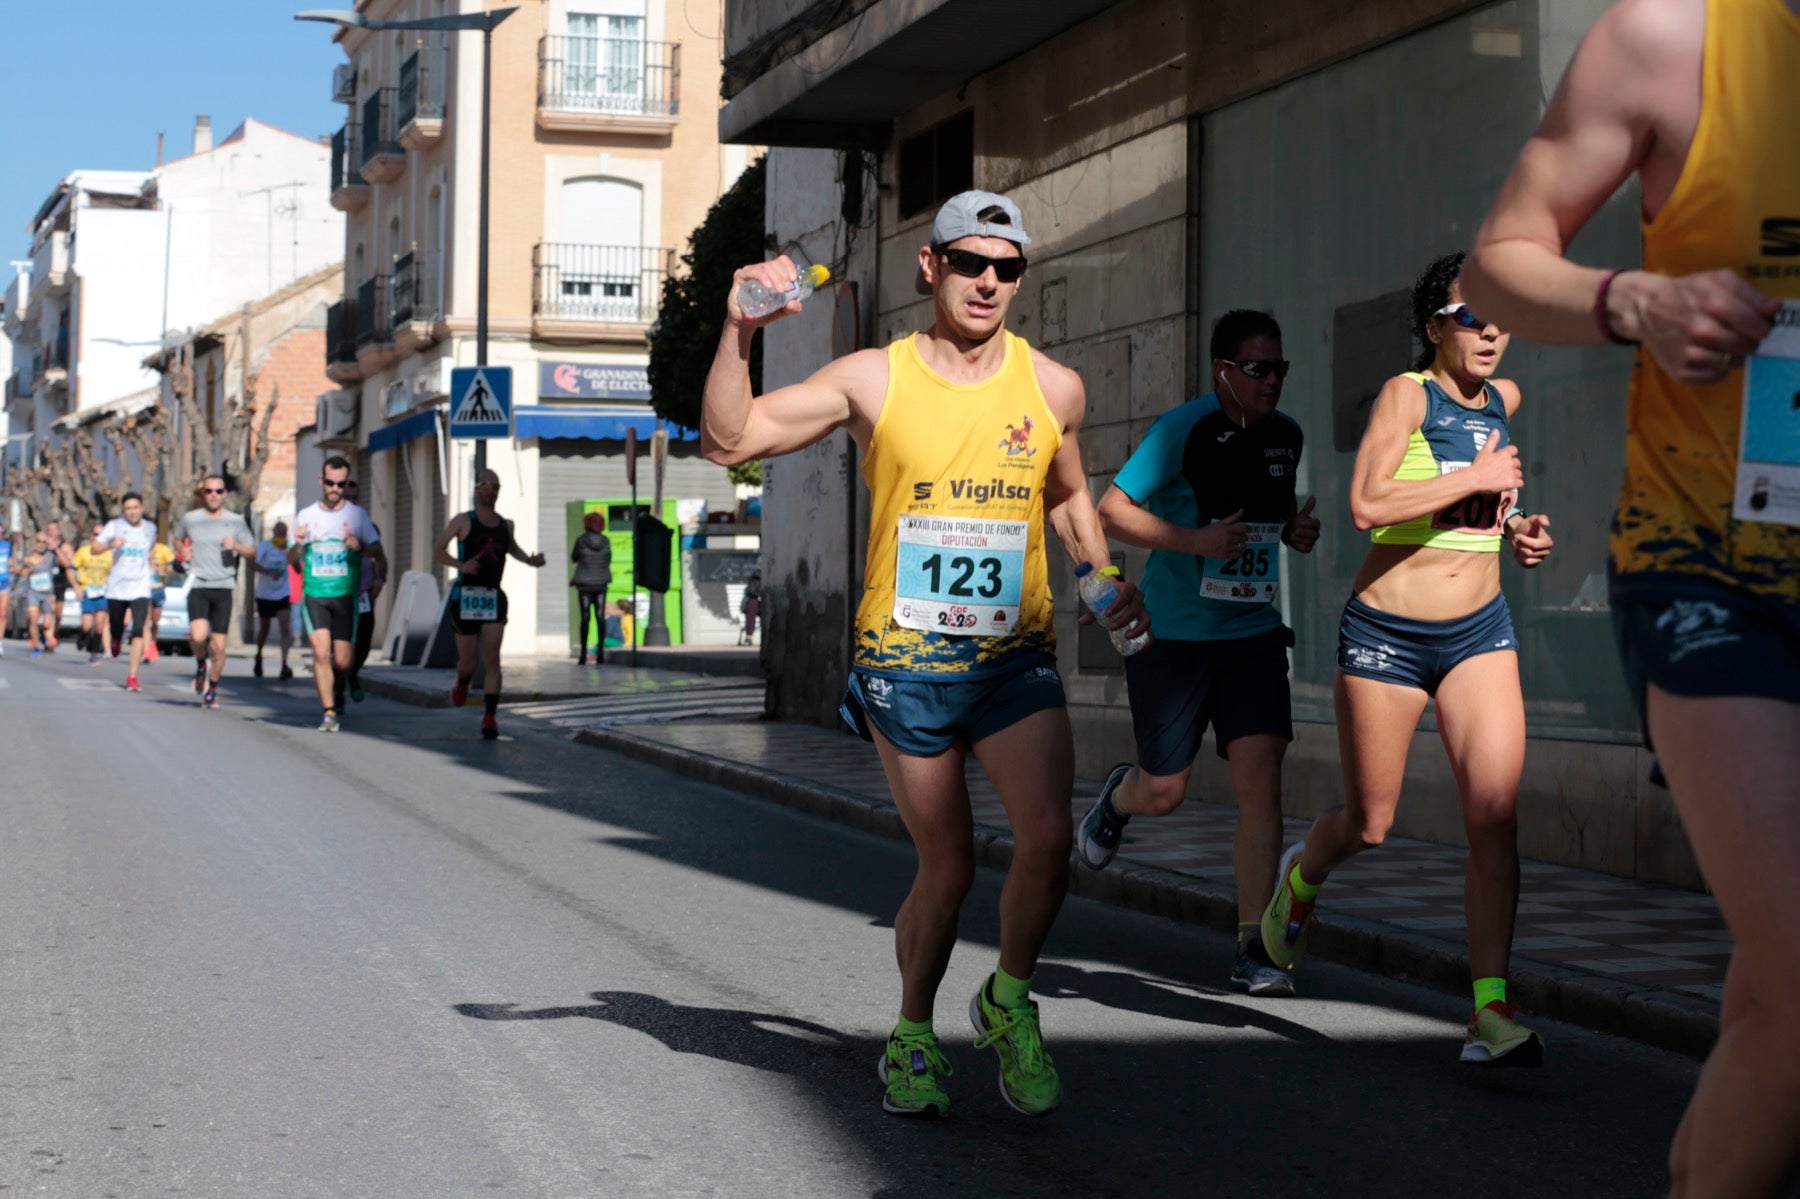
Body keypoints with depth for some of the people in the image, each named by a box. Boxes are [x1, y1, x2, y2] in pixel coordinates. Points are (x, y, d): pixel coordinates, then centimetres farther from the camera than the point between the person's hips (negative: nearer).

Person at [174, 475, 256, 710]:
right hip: (198, 586, 0)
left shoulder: (236, 521, 6)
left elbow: (252, 551, 9)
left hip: (224, 587, 0)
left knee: (219, 646, 0)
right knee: (199, 635, -23)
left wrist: (236, 546, -11)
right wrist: (183, 551, 8)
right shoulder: (190, 519, 8)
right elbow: (177, 537, 29)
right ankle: (201, 664, 10)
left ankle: (212, 689, 18)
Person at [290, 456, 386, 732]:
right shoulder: (306, 515, 7)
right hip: (314, 595, 0)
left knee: (342, 661, 0)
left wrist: (360, 546, -18)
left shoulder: (357, 515, 4)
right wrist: (298, 544, -11)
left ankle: (338, 692, 33)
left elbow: (378, 552, 4)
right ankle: (329, 713, -9)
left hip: (345, 595, 0)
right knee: (321, 653, -15)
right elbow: (292, 559, 12)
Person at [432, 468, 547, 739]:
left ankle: (490, 717, -9)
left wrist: (530, 560, 11)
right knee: (468, 660, 4)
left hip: (494, 597, 3)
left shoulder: (506, 525, 11)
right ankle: (461, 686, 40)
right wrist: (460, 565, -21)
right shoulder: (463, 521, -1)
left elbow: (512, 547, 31)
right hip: (466, 595, -3)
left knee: (492, 659, -8)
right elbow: (437, 551, -4)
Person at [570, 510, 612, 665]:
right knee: (600, 617, 4)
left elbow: (574, 558, 4)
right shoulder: (606, 541, -3)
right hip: (601, 582, 2)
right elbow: (608, 560, 9)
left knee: (585, 618, 1)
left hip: (585, 584, -2)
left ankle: (583, 654, -1)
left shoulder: (581, 540, -10)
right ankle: (600, 652, 0)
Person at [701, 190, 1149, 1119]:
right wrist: (738, 333, -17)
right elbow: (728, 440, -5)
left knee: (1047, 838, -17)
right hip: (904, 660, -1)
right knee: (947, 866, 4)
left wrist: (1106, 579, 9)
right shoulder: (874, 380, -3)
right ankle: (913, 1036, 29)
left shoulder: (1053, 388, 4)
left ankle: (1009, 1001, 11)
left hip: (1017, 659, 2)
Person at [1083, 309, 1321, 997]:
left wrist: (1298, 532, 1)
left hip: (1254, 633, 4)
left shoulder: (1287, 436, 7)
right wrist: (1197, 540, -23)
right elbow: (1112, 509, -13)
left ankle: (1253, 952, -7)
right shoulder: (1184, 430, -12)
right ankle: (1118, 796, 44)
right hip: (1173, 634, -4)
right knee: (1164, 792, 4)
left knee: (1261, 781, -11)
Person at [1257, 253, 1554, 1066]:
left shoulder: (1504, 399, 9)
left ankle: (1492, 1010, -10)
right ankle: (1301, 876, 44)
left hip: (1479, 630, 4)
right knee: (1369, 825, 8)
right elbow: (1366, 504, -24)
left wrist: (1516, 527, 11)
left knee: (1495, 816, -12)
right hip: (1387, 632, -4)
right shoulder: (1408, 393, -10)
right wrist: (1475, 479, -19)